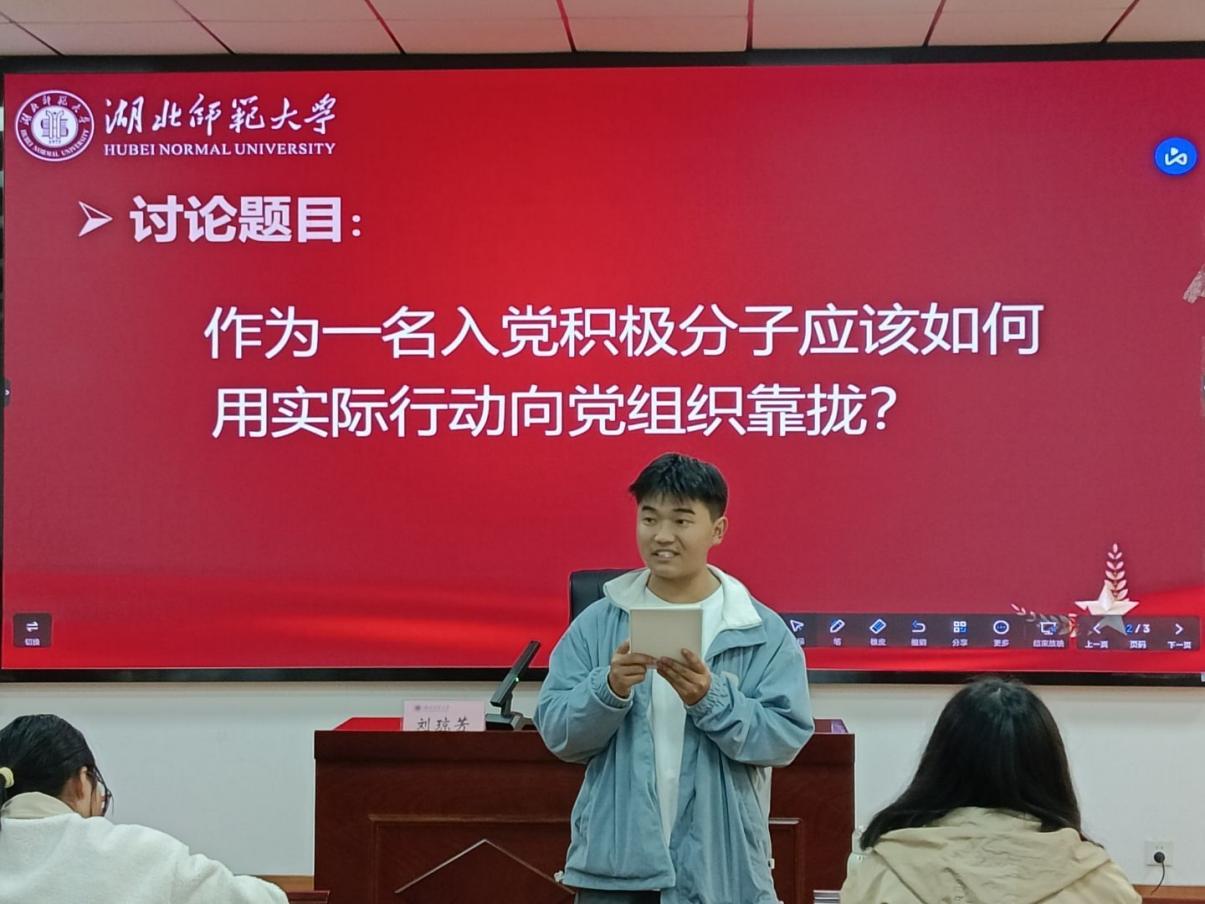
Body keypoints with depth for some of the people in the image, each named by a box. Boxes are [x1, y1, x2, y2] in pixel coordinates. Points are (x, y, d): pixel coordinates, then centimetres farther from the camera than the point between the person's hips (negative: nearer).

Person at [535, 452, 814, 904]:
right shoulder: (596, 623, 2)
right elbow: (557, 733, -2)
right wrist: (610, 688, -20)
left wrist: (710, 698, -22)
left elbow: (787, 735, -8)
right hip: (614, 865, 1)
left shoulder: (764, 632, -2)